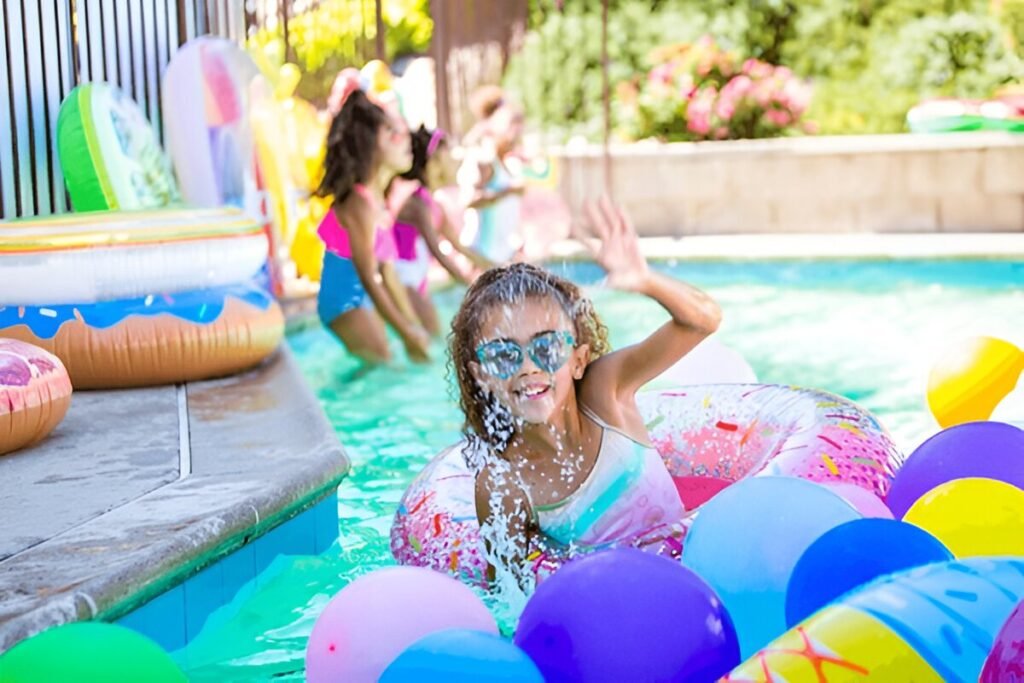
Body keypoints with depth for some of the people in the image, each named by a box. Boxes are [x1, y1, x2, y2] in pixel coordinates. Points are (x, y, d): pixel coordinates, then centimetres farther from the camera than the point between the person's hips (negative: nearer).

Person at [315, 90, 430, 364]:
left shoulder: (378, 201, 7)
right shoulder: (360, 204, -21)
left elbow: (387, 274, 11)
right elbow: (369, 279, -21)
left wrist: (414, 325, 12)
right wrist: (407, 331, -18)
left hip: (363, 301, 10)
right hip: (344, 302, -10)